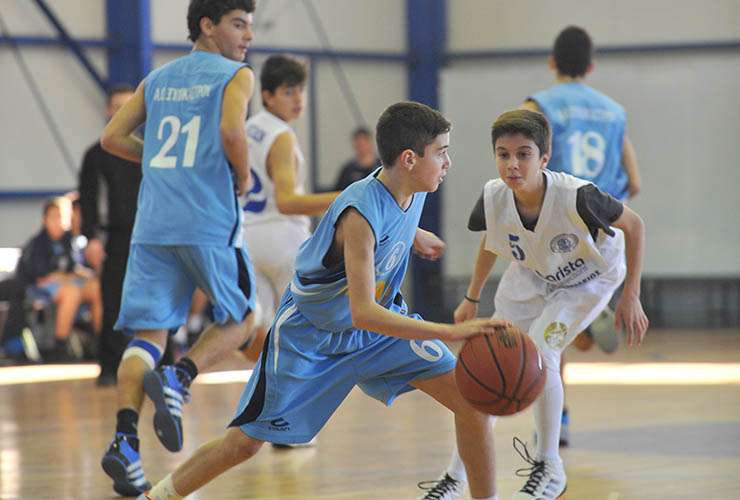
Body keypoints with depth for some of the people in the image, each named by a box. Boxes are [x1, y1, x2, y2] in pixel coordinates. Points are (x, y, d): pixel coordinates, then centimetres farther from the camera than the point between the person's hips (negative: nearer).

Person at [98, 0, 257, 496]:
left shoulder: (158, 78, 18)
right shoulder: (236, 75, 1)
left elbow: (111, 138, 16)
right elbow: (231, 129, -17)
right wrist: (244, 175, 0)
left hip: (152, 224, 5)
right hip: (209, 223, -5)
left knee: (148, 333, 2)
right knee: (240, 318, 14)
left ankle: (125, 440, -16)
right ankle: (178, 378, -11)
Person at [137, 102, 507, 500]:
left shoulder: (411, 190, -13)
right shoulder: (362, 213, -37)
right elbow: (362, 313, -43)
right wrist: (451, 333, -49)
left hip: (379, 320, 7)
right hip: (310, 333, -6)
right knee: (245, 442, 0)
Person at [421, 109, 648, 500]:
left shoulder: (576, 197, -38)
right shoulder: (494, 196, -24)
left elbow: (634, 226, -21)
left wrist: (631, 297, -20)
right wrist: (472, 298, 7)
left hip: (587, 280, -4)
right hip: (529, 276, 5)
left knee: (538, 353, -25)